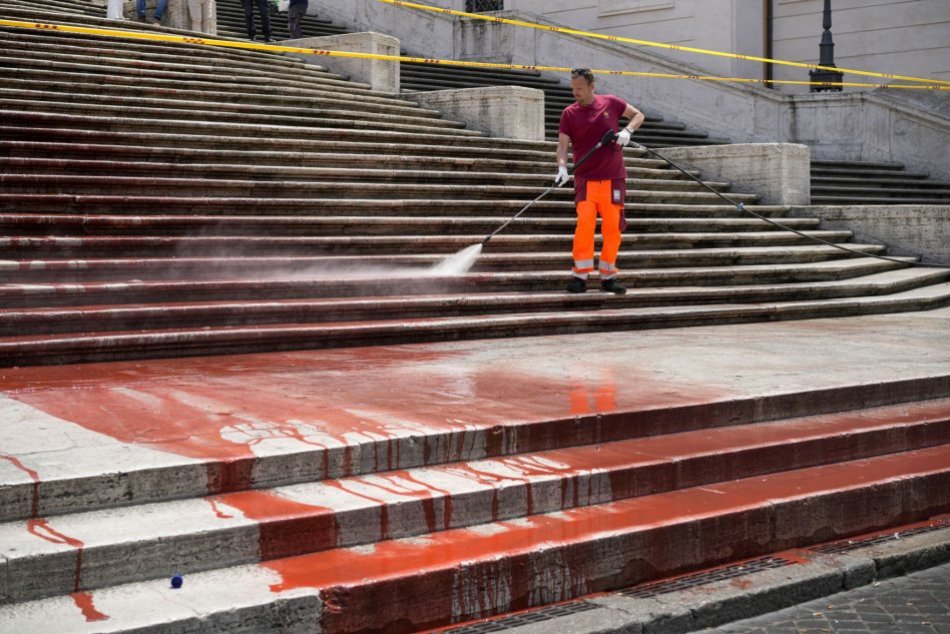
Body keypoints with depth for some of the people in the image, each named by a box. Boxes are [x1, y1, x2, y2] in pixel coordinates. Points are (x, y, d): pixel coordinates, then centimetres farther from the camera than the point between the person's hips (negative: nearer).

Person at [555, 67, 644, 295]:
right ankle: (580, 276, -8)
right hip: (586, 179, -1)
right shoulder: (569, 113, 1)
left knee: (613, 228, 1)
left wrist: (627, 131, -6)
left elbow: (638, 115, 14)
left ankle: (608, 276, 14)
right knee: (585, 223, -16)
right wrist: (562, 167, -22)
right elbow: (562, 144, -4)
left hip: (613, 178, 1)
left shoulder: (610, 103, 4)